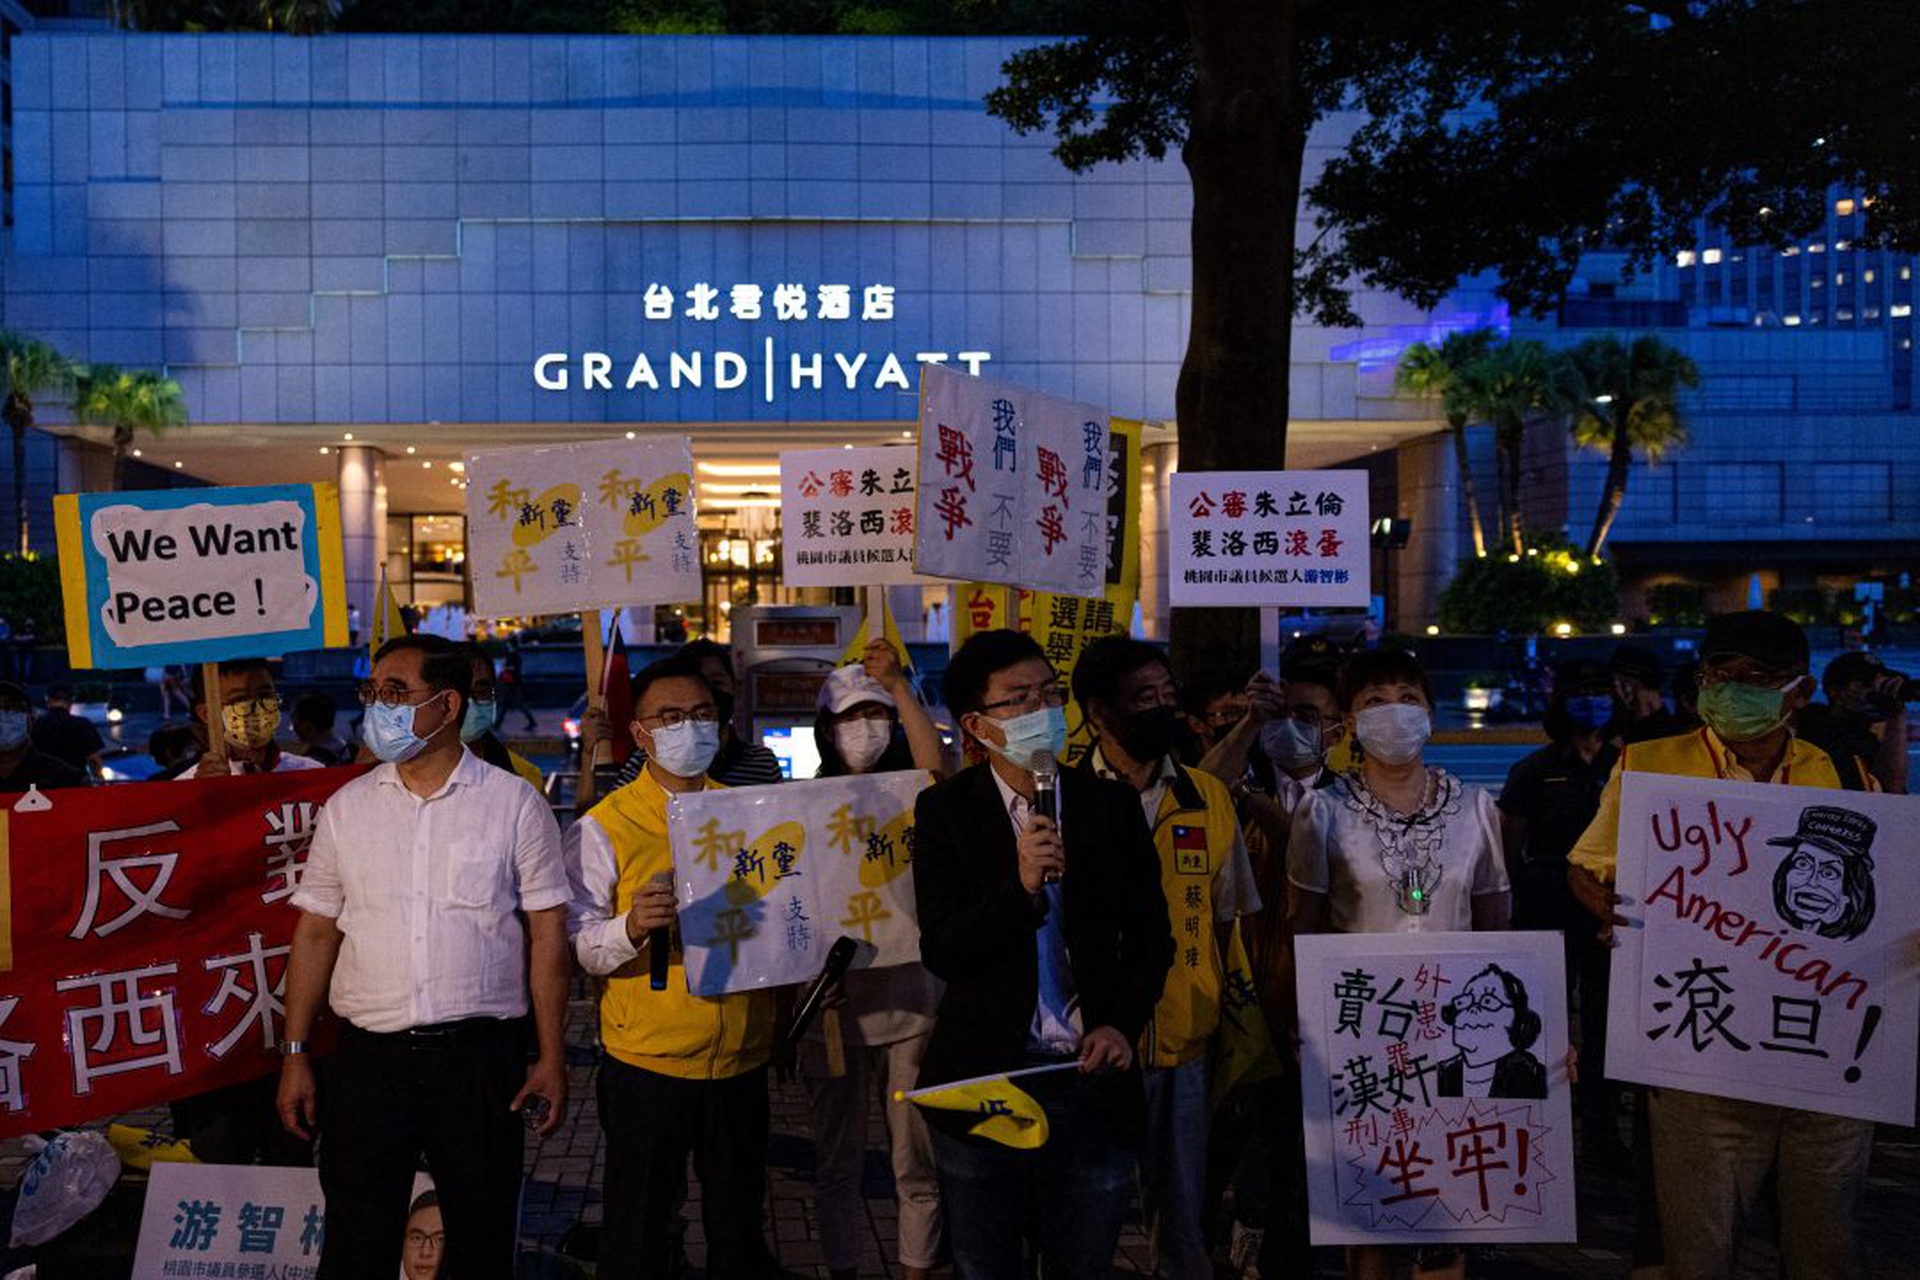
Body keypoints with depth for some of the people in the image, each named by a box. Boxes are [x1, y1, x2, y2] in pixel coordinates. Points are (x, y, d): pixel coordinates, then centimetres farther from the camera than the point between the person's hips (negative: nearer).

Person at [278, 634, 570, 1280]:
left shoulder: (516, 804, -2)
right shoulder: (347, 808, 6)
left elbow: (547, 934, -1)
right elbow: (316, 933, 9)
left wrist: (551, 1057, -4)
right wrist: (295, 1055, 5)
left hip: (481, 1055, -2)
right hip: (367, 1055, 2)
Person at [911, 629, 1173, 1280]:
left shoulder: (1113, 805, 0)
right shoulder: (944, 810, -5)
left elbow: (1151, 937, 7)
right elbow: (939, 951, -12)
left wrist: (1123, 1024, -8)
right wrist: (1021, 887, -25)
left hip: (1092, 1077, 1)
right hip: (981, 1080, -1)